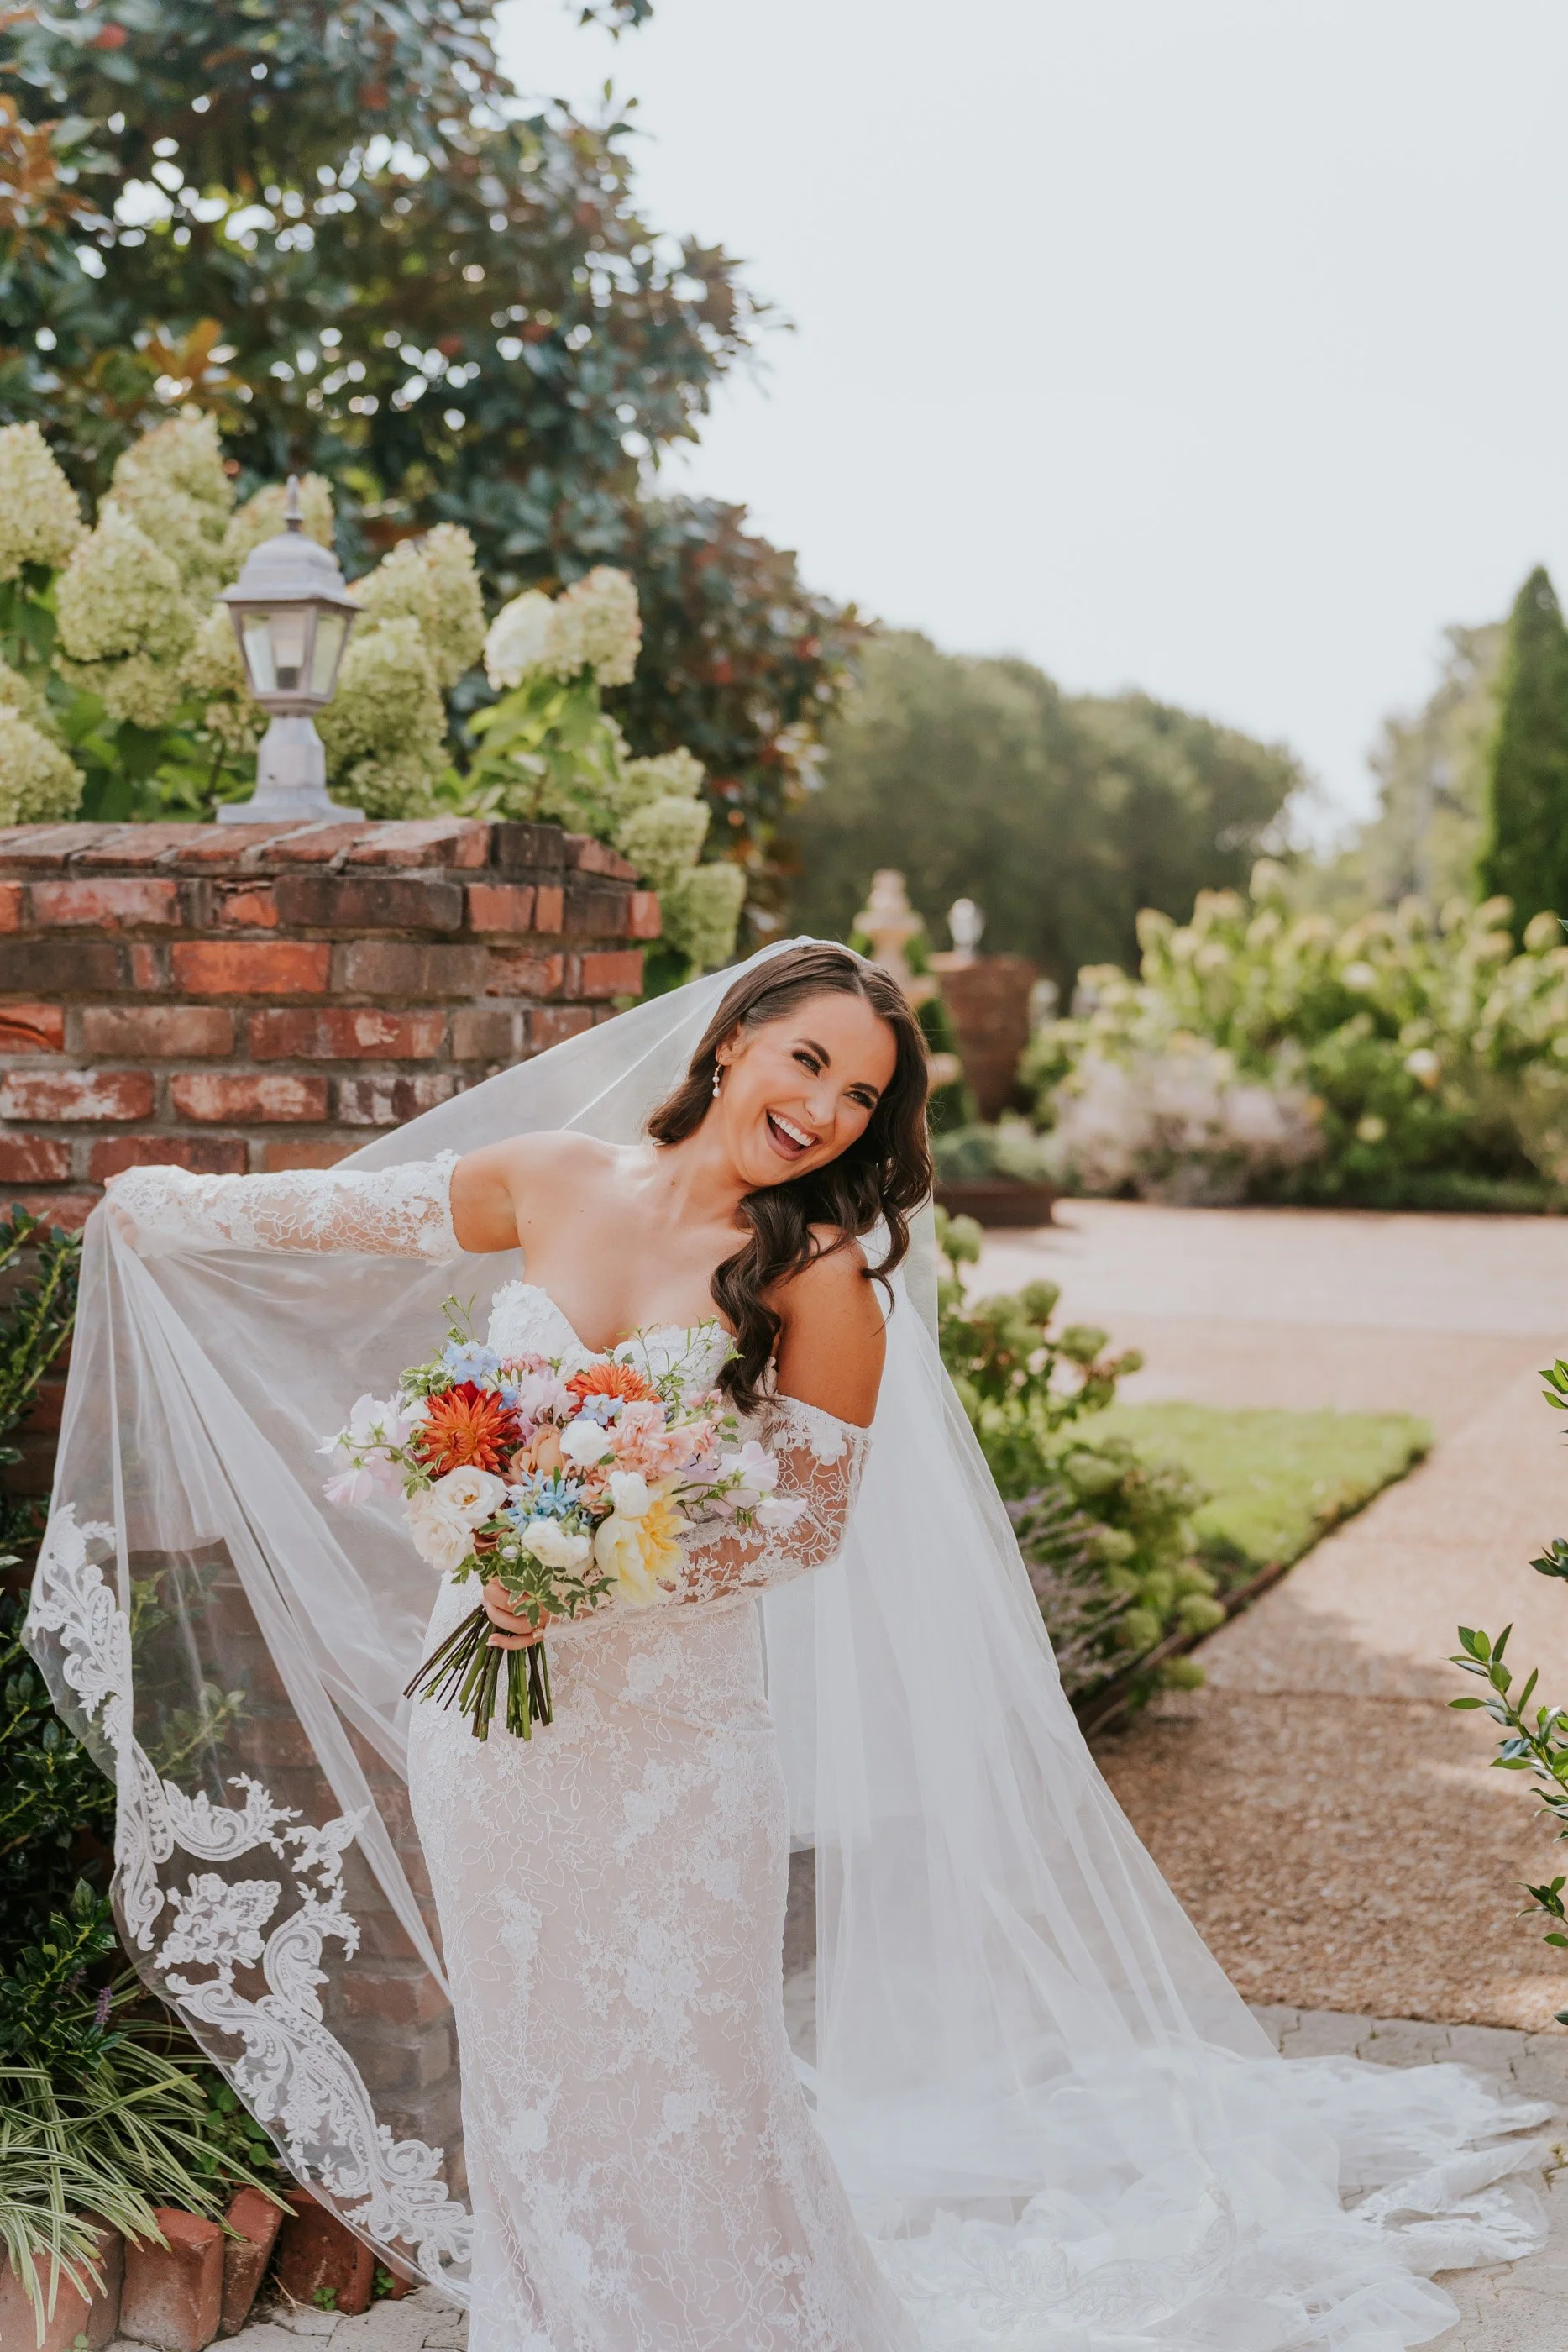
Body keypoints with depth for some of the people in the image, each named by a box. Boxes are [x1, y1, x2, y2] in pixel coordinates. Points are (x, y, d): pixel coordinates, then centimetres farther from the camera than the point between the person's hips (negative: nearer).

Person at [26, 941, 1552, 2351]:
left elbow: (810, 1520, -9)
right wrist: (168, 1207, 27)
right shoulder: (556, 1181, -2)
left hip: (667, 1724, -3)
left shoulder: (824, 1275, -10)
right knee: (527, 2052, 15)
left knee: (667, 2061, 6)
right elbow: (347, 1210, 14)